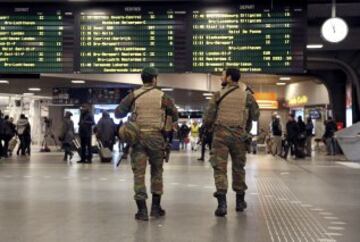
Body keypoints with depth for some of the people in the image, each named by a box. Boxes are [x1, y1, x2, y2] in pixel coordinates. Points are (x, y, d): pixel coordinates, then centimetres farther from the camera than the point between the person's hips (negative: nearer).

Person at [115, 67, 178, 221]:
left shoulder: (133, 96, 2)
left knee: (139, 172, 2)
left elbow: (118, 113, 5)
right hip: (155, 137, 0)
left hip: (137, 137, 0)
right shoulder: (162, 97, 1)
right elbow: (175, 115, 10)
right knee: (157, 172, 14)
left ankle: (142, 210, -2)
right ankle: (156, 207, 18)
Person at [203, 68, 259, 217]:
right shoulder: (247, 95, 3)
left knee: (220, 168, 1)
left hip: (221, 135, -2)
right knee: (238, 168, 15)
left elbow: (207, 119, -1)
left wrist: (212, 126, 20)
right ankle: (240, 201, 26)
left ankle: (222, 203, -11)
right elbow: (255, 116, 8)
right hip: (239, 136, 2)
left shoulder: (218, 95, 0)